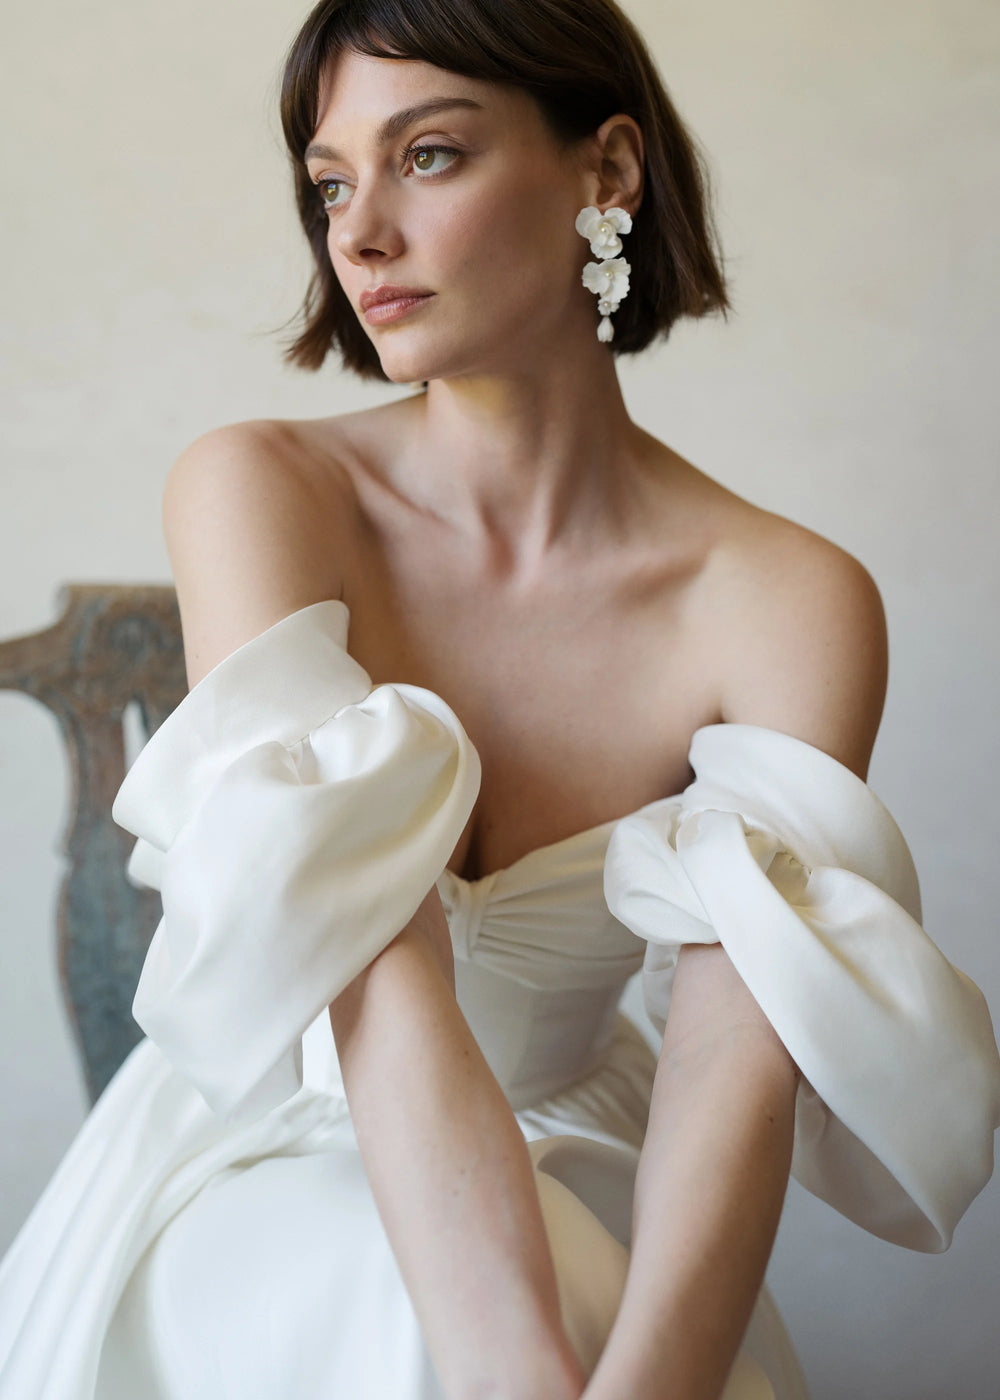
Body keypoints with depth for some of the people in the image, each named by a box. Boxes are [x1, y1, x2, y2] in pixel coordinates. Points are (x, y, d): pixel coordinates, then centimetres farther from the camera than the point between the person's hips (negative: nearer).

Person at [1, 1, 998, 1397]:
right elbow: (367, 976, -27)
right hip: (265, 1161, -1)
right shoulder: (254, 491, -15)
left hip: (567, 1175, 2)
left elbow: (740, 1067, -24)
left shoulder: (786, 604, -13)